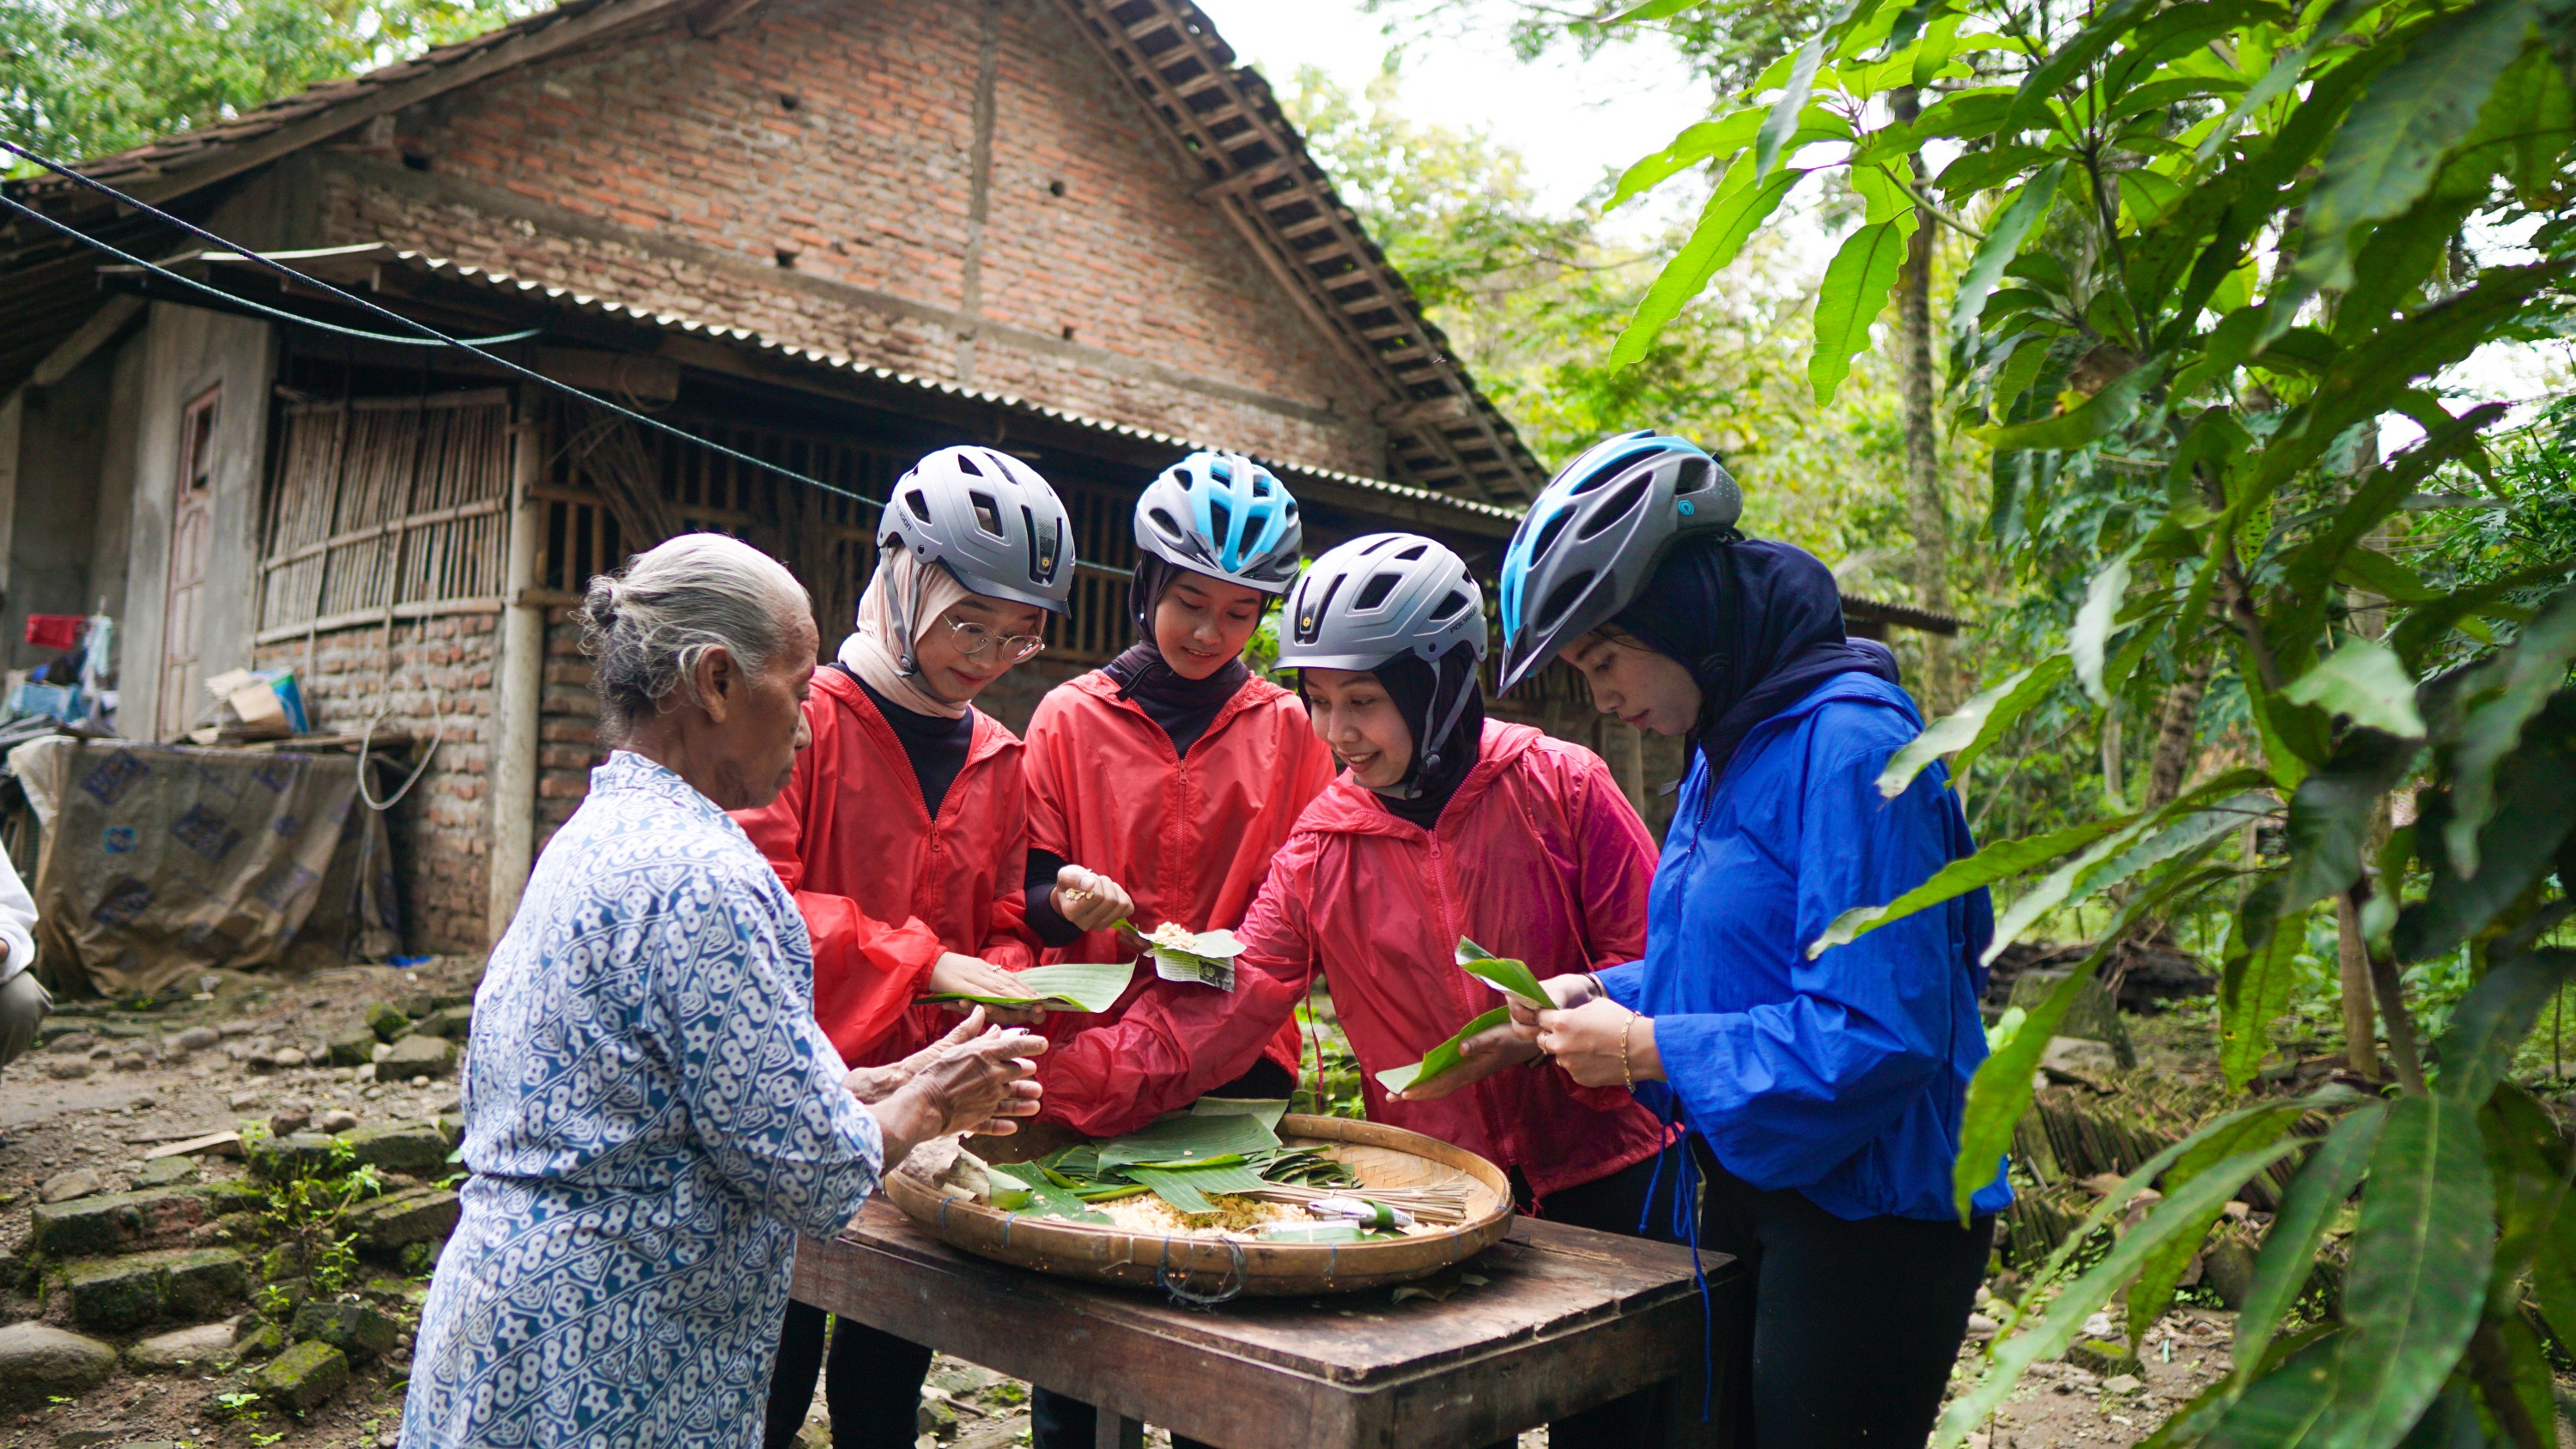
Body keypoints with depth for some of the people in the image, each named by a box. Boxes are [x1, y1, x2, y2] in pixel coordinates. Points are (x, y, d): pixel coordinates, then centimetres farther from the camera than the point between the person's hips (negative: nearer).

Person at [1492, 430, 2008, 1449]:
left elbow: (1877, 1033, -27)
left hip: (1870, 1213, -9)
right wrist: (1610, 996, 1)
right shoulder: (1725, 745, 8)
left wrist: (1646, 1049, -20)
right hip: (1752, 1189, 9)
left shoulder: (1848, 744, -22)